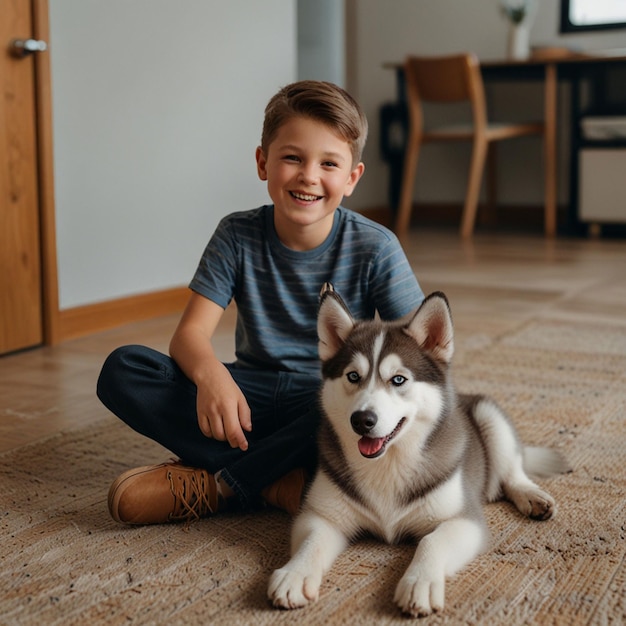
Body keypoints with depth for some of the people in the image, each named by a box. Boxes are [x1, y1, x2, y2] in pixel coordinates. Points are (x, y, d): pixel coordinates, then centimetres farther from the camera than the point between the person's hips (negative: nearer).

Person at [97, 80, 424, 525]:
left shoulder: (374, 248, -7)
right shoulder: (238, 236, -3)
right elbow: (191, 333, -10)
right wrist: (210, 374, -35)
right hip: (251, 397, 2)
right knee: (122, 370, -19)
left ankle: (211, 486, -22)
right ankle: (277, 484, -25)